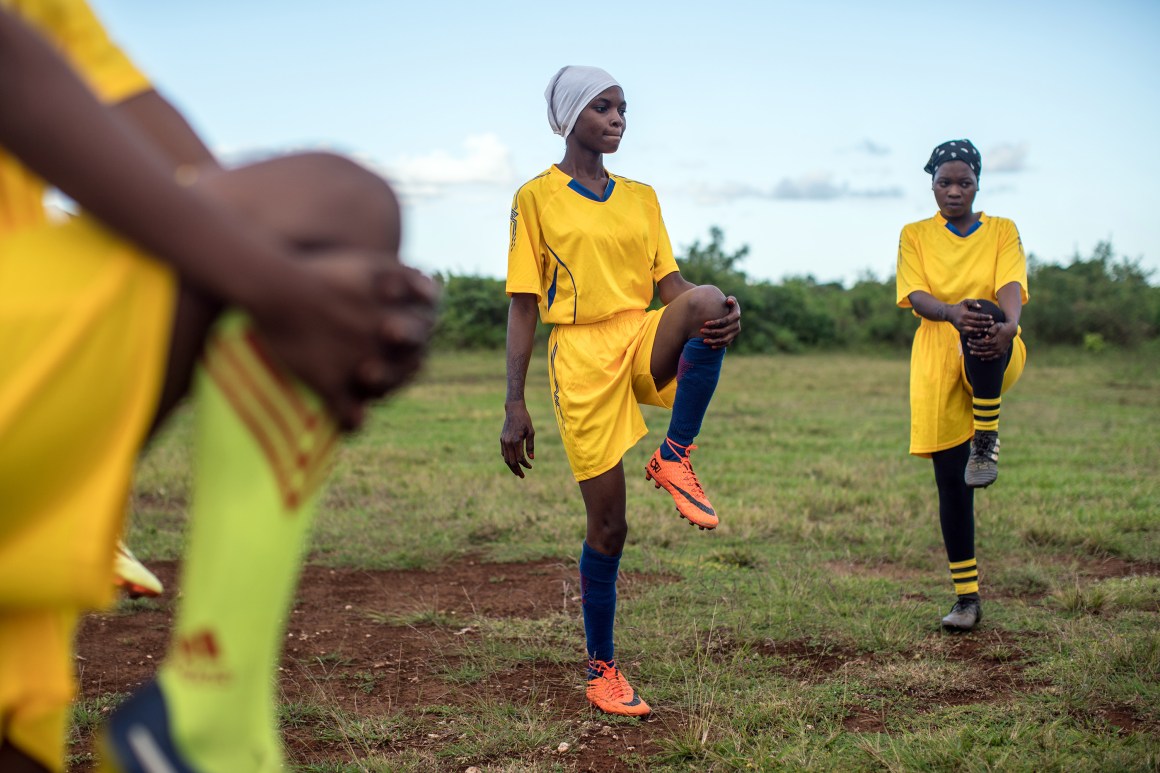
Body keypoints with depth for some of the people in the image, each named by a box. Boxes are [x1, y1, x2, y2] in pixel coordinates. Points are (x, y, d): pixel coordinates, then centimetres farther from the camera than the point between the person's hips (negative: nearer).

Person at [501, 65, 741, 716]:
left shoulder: (641, 196, 15)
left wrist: (725, 312, -13)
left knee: (707, 301, -31)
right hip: (581, 357, -4)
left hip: (646, 339, 4)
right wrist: (515, 406, -6)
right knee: (608, 523, -2)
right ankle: (602, 670, 17)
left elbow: (668, 279, 11)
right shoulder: (537, 198, 1)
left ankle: (674, 460, -15)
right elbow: (523, 307, -1)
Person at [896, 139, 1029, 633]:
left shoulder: (1002, 232, 11)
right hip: (937, 365, 1)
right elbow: (916, 296, -5)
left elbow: (1011, 284, -8)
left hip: (992, 358, -1)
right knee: (951, 482, -2)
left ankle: (986, 443, -28)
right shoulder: (915, 236, 11)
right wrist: (952, 311, -30)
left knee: (983, 317, -38)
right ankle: (967, 597, 8)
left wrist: (1008, 323, -33)